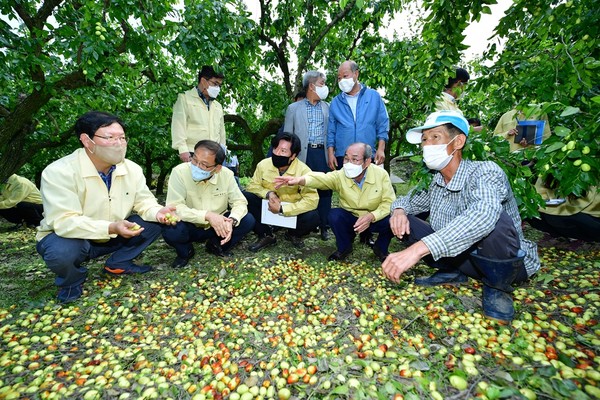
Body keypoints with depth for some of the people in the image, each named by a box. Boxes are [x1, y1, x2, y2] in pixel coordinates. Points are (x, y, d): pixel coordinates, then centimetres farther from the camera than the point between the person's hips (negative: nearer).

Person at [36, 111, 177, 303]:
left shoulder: (132, 169, -9)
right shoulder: (59, 172, -25)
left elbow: (144, 202, -5)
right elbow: (64, 222, -32)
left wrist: (158, 212, -28)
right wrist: (111, 228, -44)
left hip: (113, 236, 5)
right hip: (71, 237, -4)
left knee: (153, 223, -11)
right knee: (61, 252, -37)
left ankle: (118, 263, 8)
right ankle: (71, 280, 2)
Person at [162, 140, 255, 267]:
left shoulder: (226, 174, -15)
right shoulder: (179, 172, -23)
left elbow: (240, 202, -12)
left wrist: (231, 220, -33)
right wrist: (207, 215, -38)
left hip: (217, 226, 2)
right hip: (191, 227, -2)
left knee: (248, 220, -18)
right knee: (171, 230, -33)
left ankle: (216, 245, 9)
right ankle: (185, 252, 5)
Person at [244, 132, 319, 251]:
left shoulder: (303, 170, -21)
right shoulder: (263, 164, -11)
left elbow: (312, 200, -27)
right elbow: (252, 186, 0)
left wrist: (282, 209, -31)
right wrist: (268, 193, -22)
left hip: (291, 211, -2)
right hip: (268, 208, 2)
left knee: (312, 217, -31)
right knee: (245, 197, -21)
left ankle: (293, 234, 7)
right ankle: (265, 235, -3)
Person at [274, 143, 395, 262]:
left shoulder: (381, 174, -20)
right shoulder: (340, 175, -21)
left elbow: (389, 202, -18)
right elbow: (320, 178, -40)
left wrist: (371, 216, -35)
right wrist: (300, 180, -60)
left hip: (375, 219, 0)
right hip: (350, 218, 1)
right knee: (334, 215, -28)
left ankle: (381, 248, 5)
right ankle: (344, 248, 1)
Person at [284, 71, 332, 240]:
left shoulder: (327, 107, 14)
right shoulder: (294, 108, 9)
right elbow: (287, 135, 8)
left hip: (323, 153, 2)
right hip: (303, 154, -1)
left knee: (324, 189, 2)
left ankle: (324, 226, 14)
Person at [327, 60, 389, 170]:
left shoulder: (374, 96, 7)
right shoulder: (335, 102, 9)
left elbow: (382, 124, 6)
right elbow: (331, 131, 9)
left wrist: (381, 149, -3)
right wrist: (330, 153, 0)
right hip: (342, 157, 1)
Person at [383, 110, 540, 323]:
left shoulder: (484, 171, -24)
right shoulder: (435, 181, -4)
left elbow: (484, 214, -46)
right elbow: (410, 199, 12)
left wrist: (419, 249, -56)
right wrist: (399, 210, -16)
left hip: (507, 263, -5)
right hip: (464, 258, 5)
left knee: (494, 219, -38)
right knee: (403, 222, -9)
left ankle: (497, 288, -9)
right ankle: (453, 273, 5)